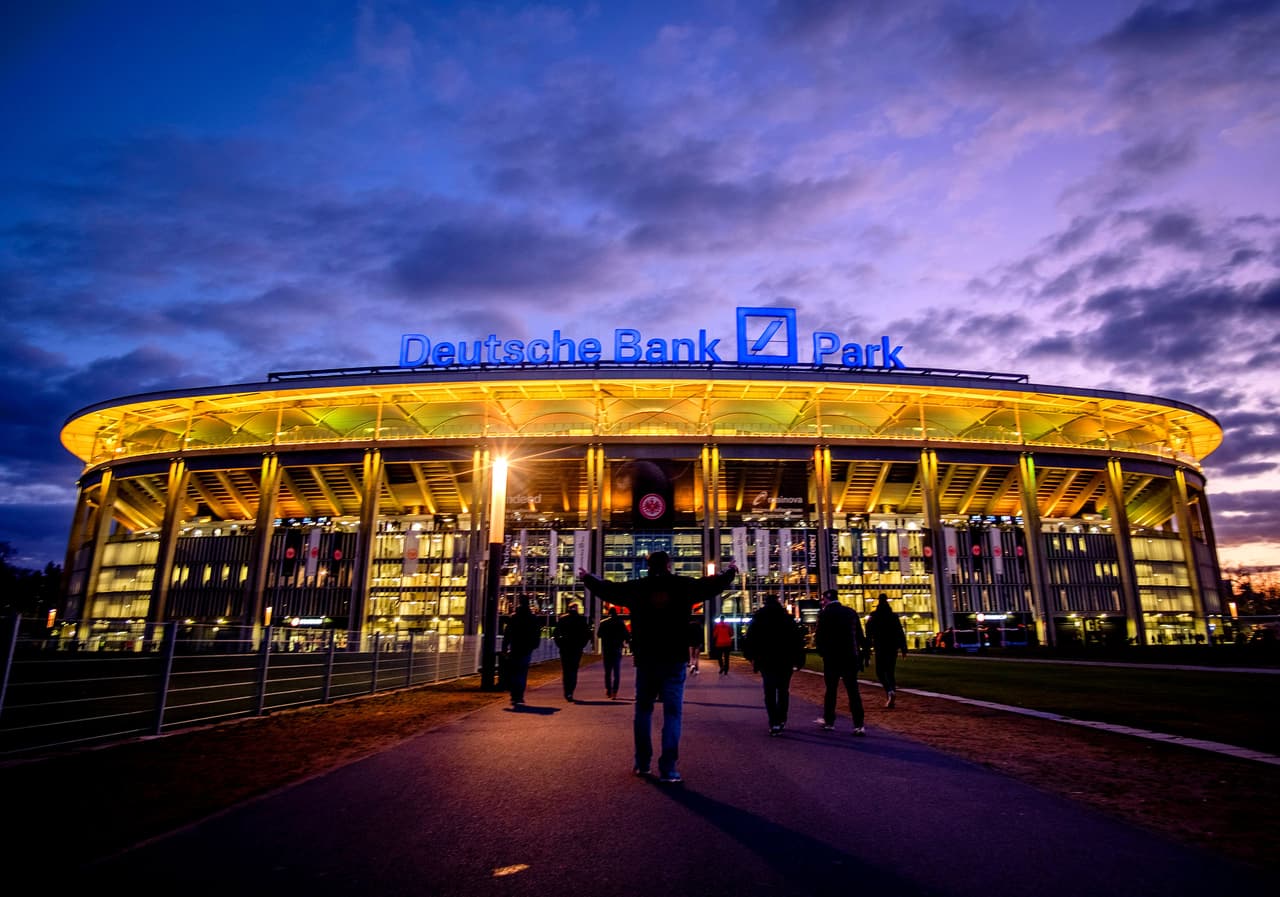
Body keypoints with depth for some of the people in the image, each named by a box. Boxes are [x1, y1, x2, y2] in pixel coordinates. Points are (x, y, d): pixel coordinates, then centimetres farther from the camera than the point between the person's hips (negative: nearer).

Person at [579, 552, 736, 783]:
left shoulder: (636, 588, 0)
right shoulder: (684, 586, -2)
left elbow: (607, 589, 13)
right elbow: (713, 584, 12)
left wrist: (586, 578, 32)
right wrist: (730, 572, 32)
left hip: (646, 660, 1)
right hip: (675, 661, -1)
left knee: (643, 710, 16)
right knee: (672, 713, 1)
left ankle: (642, 764, 22)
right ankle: (668, 769, -3)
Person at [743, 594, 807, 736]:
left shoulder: (757, 618, 4)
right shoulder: (787, 617, 4)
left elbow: (750, 639, -2)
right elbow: (797, 639, -2)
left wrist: (751, 657, 6)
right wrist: (798, 659, 0)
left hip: (765, 661, 0)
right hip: (785, 660, 1)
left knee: (770, 692, 4)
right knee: (783, 690, 14)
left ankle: (774, 723, -7)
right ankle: (781, 720, 10)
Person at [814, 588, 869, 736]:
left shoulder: (825, 613, -7)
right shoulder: (851, 612, 6)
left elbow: (820, 636, -10)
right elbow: (860, 636, 6)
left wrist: (822, 651, 6)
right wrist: (860, 655, 11)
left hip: (832, 657, -3)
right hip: (850, 657, 3)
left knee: (831, 689, 11)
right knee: (853, 690, 3)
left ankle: (829, 721, 21)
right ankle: (859, 724, -5)